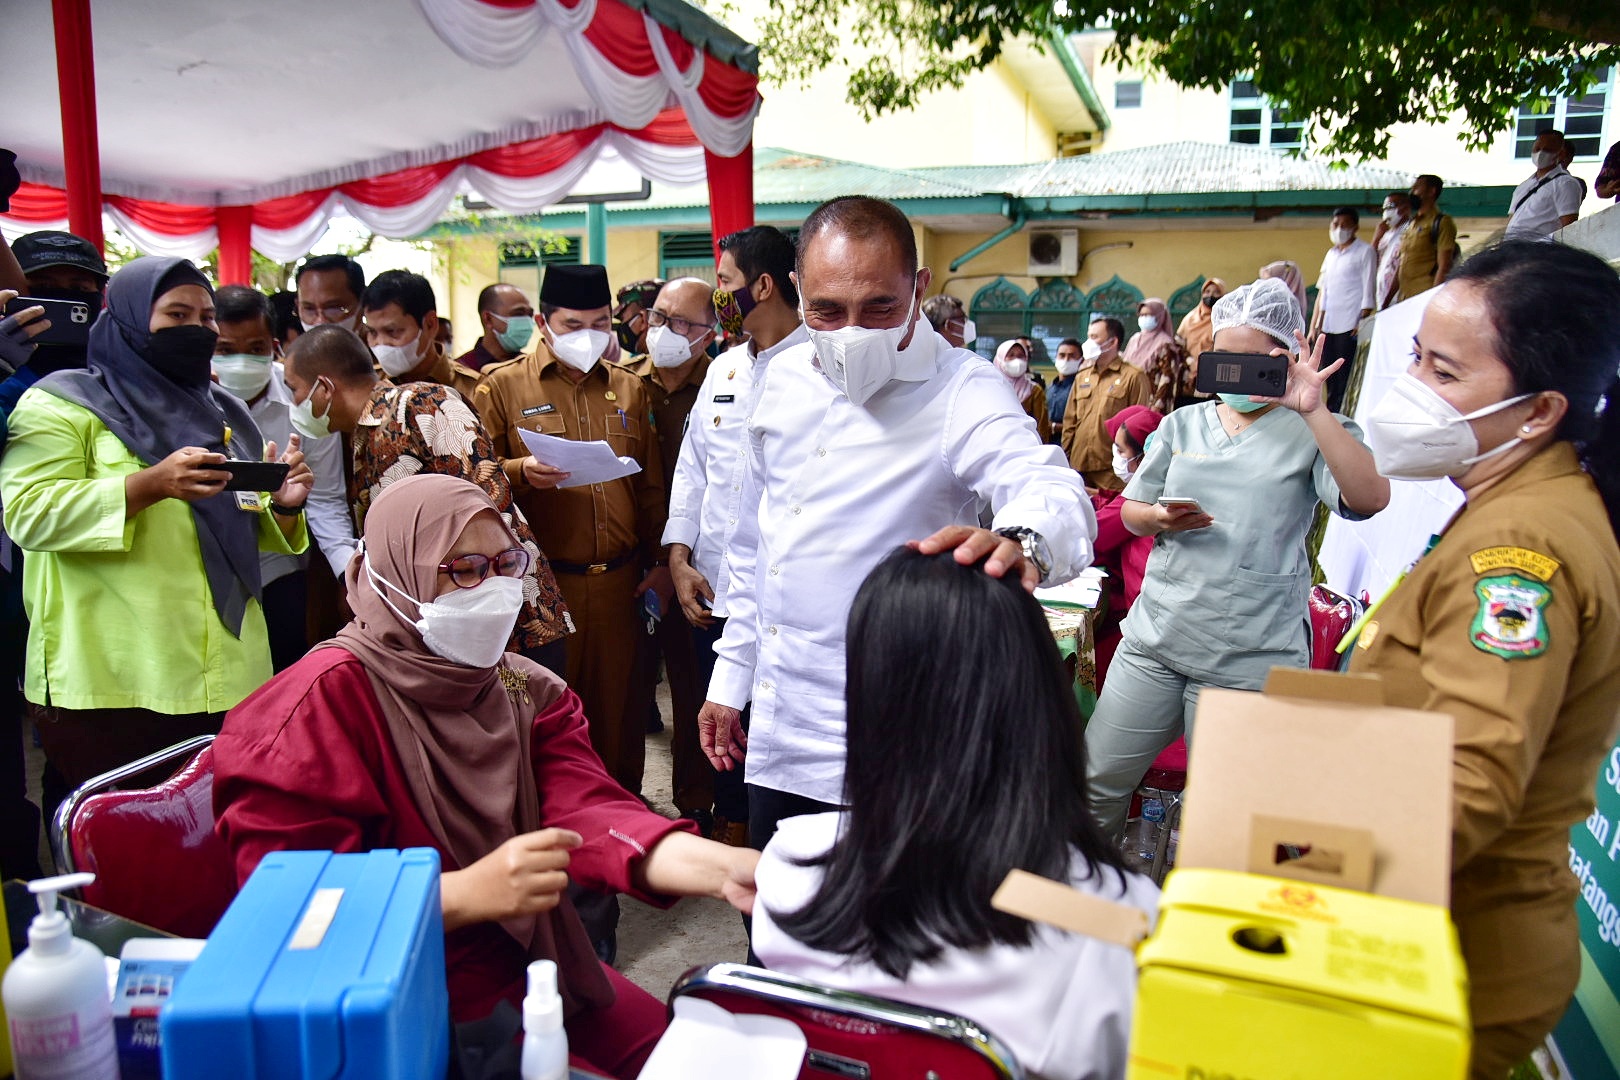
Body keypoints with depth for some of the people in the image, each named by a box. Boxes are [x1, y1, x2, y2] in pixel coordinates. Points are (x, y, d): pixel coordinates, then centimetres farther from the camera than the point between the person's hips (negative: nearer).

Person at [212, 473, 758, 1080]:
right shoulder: (331, 695, -14)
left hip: (531, 969, 6)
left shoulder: (527, 690, 4)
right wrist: (470, 891, -34)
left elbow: (586, 810, -12)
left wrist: (721, 866, -31)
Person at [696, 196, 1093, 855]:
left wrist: (1020, 540, -55)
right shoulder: (783, 380, 5)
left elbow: (1052, 491, -31)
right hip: (775, 734, 6)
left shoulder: (960, 392, -13)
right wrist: (731, 676, 14)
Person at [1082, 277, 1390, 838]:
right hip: (1155, 639, 4)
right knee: (1097, 779, 8)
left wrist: (1312, 410, -22)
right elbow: (1130, 511, 14)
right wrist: (1160, 518, -9)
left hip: (1251, 662, -4)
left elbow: (1370, 497, -19)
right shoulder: (1182, 424, 12)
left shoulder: (1313, 434, 0)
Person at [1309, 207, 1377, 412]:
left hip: (1349, 326, -6)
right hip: (1327, 326, 6)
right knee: (1330, 378, 6)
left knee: (1344, 380, -7)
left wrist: (1362, 324, -14)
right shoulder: (1331, 254, 18)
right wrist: (1314, 326, 13)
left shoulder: (1365, 252, 1)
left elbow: (1369, 291, -5)